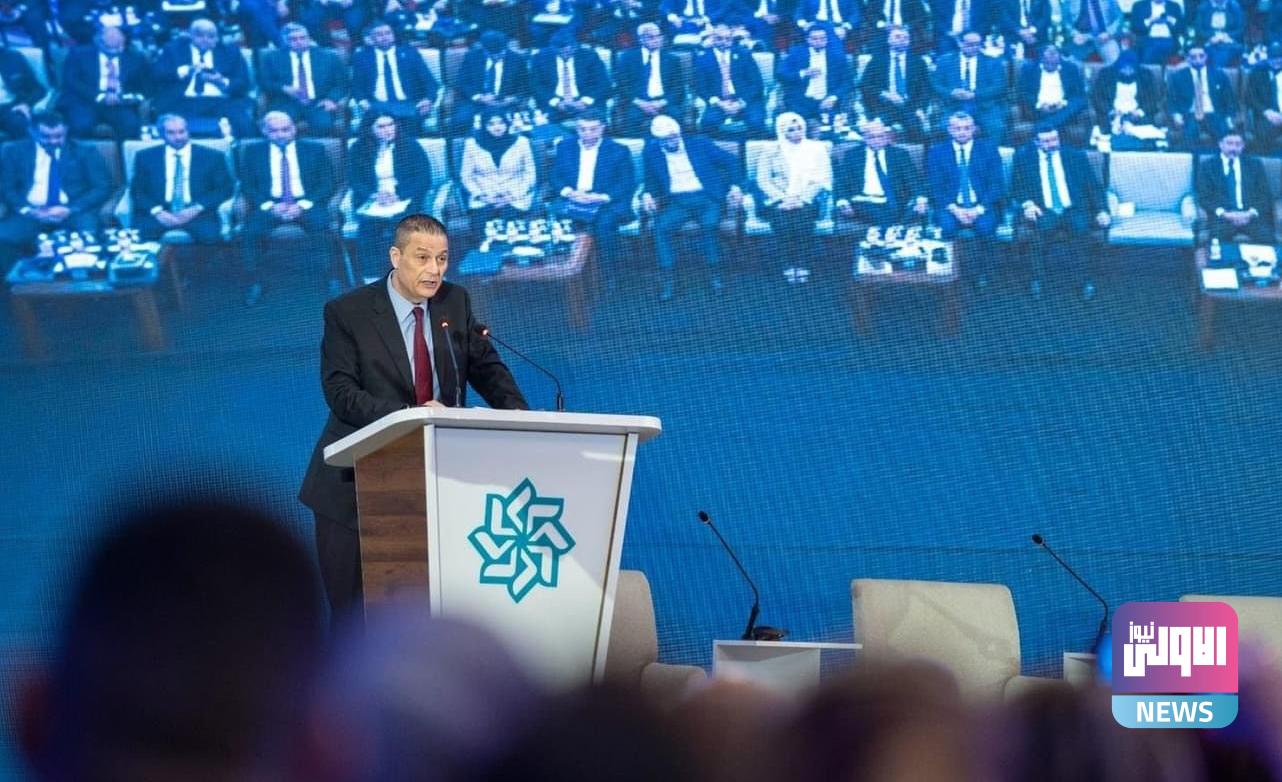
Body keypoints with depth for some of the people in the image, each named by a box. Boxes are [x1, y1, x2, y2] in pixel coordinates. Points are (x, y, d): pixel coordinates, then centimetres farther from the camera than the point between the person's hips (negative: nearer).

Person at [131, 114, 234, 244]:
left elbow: (226, 188, 4)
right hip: (159, 215, 0)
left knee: (209, 236, -33)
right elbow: (137, 190, 8)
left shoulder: (212, 157, 10)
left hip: (197, 215, 0)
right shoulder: (145, 157, 14)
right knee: (141, 236, -33)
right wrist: (157, 211, -12)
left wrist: (197, 208, -11)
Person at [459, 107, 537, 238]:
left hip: (514, 200, -1)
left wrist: (513, 196, -7)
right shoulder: (472, 144, 5)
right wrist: (481, 196, -6)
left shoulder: (521, 142, 4)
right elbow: (466, 175, 8)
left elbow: (530, 173, 6)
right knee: (480, 230, -28)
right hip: (483, 200, 1)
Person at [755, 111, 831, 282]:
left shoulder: (816, 149, 14)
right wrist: (783, 199, -12)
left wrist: (801, 198, -10)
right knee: (781, 219, -35)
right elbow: (763, 180, 4)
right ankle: (788, 267, -33)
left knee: (803, 216, -36)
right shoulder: (771, 151, 14)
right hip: (778, 201, 0)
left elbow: (823, 180, 5)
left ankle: (801, 266, -35)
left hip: (806, 201, 0)